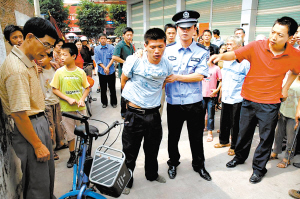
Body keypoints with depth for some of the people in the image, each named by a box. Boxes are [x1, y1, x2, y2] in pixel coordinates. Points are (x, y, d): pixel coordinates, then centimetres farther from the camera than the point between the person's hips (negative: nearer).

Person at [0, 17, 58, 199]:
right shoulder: (16, 69, -25)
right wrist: (38, 145, -18)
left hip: (40, 123, 10)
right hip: (29, 129, -10)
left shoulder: (28, 62, 7)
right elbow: (19, 115, -25)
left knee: (48, 172, 25)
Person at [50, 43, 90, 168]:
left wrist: (82, 99, -10)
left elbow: (87, 88, 6)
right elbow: (55, 89, -1)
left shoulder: (80, 72, -2)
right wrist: (68, 99, -13)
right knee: (70, 133, 9)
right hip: (66, 108, 0)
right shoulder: (59, 72, -4)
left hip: (80, 107, 0)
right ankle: (72, 155, 28)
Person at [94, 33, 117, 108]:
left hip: (111, 71, -1)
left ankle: (113, 102, 19)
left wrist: (107, 67, -16)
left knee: (112, 88, 6)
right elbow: (97, 60, -3)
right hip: (101, 71, 1)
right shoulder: (96, 49, 3)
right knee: (103, 88, 11)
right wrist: (104, 68, -14)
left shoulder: (111, 47, -1)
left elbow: (113, 58, -7)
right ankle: (104, 102, 24)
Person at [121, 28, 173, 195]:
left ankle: (152, 174, 47)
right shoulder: (134, 61, -16)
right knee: (130, 151, 10)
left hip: (154, 114, 3)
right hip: (134, 114, -3)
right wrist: (134, 97, 7)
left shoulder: (167, 65, -5)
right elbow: (124, 81, 1)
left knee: (153, 149, 21)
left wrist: (151, 95, 10)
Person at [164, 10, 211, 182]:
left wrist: (176, 77, -17)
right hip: (173, 103, 1)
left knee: (197, 137, 15)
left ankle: (199, 165, 38)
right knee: (173, 136, 17)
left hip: (194, 103, -1)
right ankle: (173, 163, 40)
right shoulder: (168, 50, 3)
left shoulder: (202, 52, -2)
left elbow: (200, 76, -12)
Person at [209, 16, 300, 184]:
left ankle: (259, 168, 30)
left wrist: (285, 88, 9)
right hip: (249, 99, 1)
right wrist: (221, 55, -38)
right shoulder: (257, 46, -12)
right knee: (244, 132, 16)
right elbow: (235, 54, -18)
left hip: (270, 103, 0)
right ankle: (240, 156, 41)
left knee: (266, 137, 9)